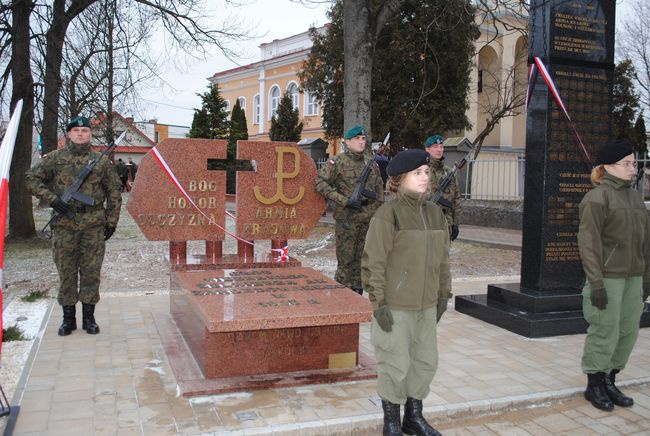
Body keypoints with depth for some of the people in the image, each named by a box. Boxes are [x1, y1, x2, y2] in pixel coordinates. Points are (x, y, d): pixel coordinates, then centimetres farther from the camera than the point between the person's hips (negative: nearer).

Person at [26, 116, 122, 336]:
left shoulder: (102, 161, 5)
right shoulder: (55, 158, 4)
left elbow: (114, 192, 8)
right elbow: (32, 179, 5)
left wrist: (111, 221, 5)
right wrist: (51, 198, -9)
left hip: (93, 225, 0)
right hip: (64, 225, 0)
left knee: (91, 272, 4)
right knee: (66, 272, 6)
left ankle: (89, 317, 15)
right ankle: (68, 317, 18)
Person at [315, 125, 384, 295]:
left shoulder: (371, 162, 12)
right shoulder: (338, 162, -4)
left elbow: (379, 188, 19)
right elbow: (320, 182, -9)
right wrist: (344, 201, -14)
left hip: (368, 218, 5)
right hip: (347, 219, -5)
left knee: (360, 260, 11)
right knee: (346, 260, -1)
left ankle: (357, 294, 21)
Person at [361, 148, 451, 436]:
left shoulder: (435, 212, 7)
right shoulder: (388, 214, -14)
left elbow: (442, 258, 14)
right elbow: (373, 262, -14)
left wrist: (443, 295, 14)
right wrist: (378, 303, -15)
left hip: (426, 305, 7)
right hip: (395, 307, -7)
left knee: (426, 361, 16)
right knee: (395, 365, 4)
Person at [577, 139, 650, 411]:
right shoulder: (597, 198, -10)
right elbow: (589, 242, -15)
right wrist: (596, 283, -18)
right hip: (608, 277, -7)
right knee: (605, 332, -1)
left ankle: (610, 381, 25)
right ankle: (594, 386, 16)